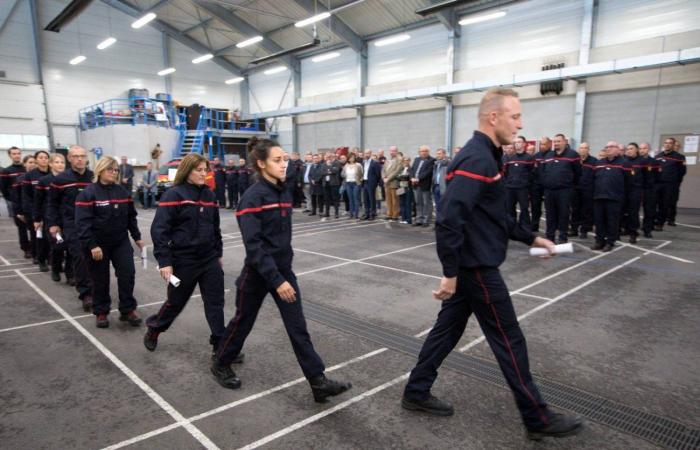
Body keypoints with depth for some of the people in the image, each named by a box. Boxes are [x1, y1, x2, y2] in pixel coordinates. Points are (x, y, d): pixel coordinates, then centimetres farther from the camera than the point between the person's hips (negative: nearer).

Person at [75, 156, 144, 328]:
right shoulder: (88, 193, -11)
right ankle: (101, 312, 26)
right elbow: (82, 223, -17)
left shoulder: (122, 192, 5)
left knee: (128, 274, -3)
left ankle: (128, 310, 11)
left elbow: (131, 217, 12)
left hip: (121, 242, 4)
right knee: (100, 280, 8)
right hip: (98, 245, -4)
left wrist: (137, 237, 10)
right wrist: (91, 245, -22)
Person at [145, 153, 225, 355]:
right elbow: (159, 230, -15)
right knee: (176, 301, 13)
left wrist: (218, 253, 18)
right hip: (183, 260, -4)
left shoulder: (209, 195, 6)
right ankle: (153, 330, 40)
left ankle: (220, 344, 13)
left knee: (216, 302, 3)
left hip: (209, 259, 5)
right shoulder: (173, 195, -11)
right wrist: (164, 262, -19)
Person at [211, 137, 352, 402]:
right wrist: (276, 280, -28)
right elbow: (253, 245, -24)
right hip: (258, 273, -6)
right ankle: (220, 365, 40)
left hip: (283, 269, 6)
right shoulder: (252, 197, -18)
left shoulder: (284, 193, 4)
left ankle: (319, 382, 8)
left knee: (298, 327, 4)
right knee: (243, 321, 14)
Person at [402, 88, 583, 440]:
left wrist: (531, 238, 20)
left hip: (472, 265, 10)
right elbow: (449, 220, -28)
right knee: (509, 341, 4)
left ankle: (416, 393, 29)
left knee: (448, 329, 16)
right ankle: (538, 419, 22)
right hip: (477, 267, -10)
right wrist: (451, 273, -25)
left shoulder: (483, 155, 13)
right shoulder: (477, 159, -21)